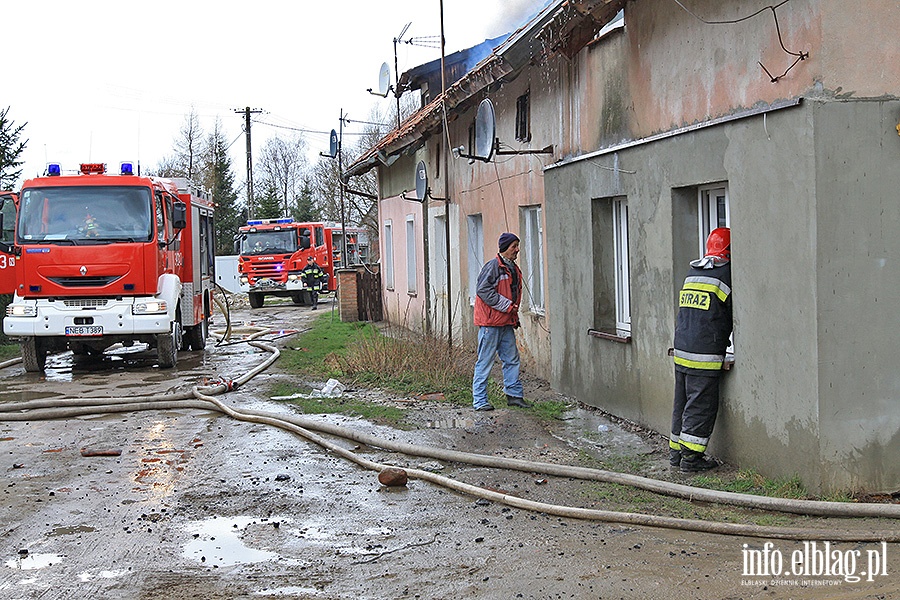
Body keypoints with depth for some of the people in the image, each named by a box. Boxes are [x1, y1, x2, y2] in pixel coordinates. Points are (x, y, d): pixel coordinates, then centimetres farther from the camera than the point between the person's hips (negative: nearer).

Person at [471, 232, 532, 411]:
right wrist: (507, 306, -17)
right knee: (486, 361, -4)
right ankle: (479, 399, 2)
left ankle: (514, 394, 19)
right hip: (490, 322, -9)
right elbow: (483, 290, -19)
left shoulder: (514, 269, 15)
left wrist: (514, 314, 14)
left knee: (512, 359, 10)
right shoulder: (493, 266, -13)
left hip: (506, 322, 9)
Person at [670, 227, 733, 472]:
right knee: (702, 405, -1)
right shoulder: (727, 274, -7)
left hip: (681, 349, 7)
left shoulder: (692, 273, 14)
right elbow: (736, 315, -1)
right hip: (705, 353, -7)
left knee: (682, 401, 14)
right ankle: (691, 456, 0)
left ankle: (676, 451, 20)